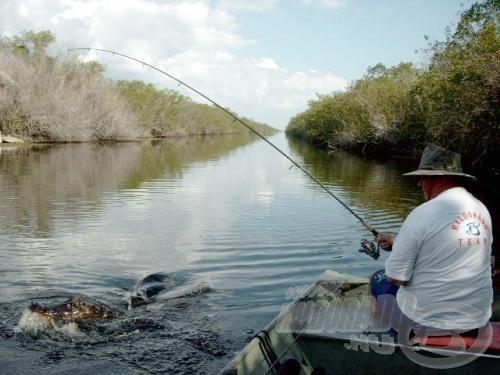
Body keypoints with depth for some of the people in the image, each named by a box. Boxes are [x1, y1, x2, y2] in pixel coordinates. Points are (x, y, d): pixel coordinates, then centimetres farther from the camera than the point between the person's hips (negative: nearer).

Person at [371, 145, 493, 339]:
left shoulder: (423, 214, -20)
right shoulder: (482, 210, 1)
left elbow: (395, 277, -15)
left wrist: (397, 244, 4)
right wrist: (398, 241, 15)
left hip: (428, 321, -6)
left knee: (379, 280, 19)